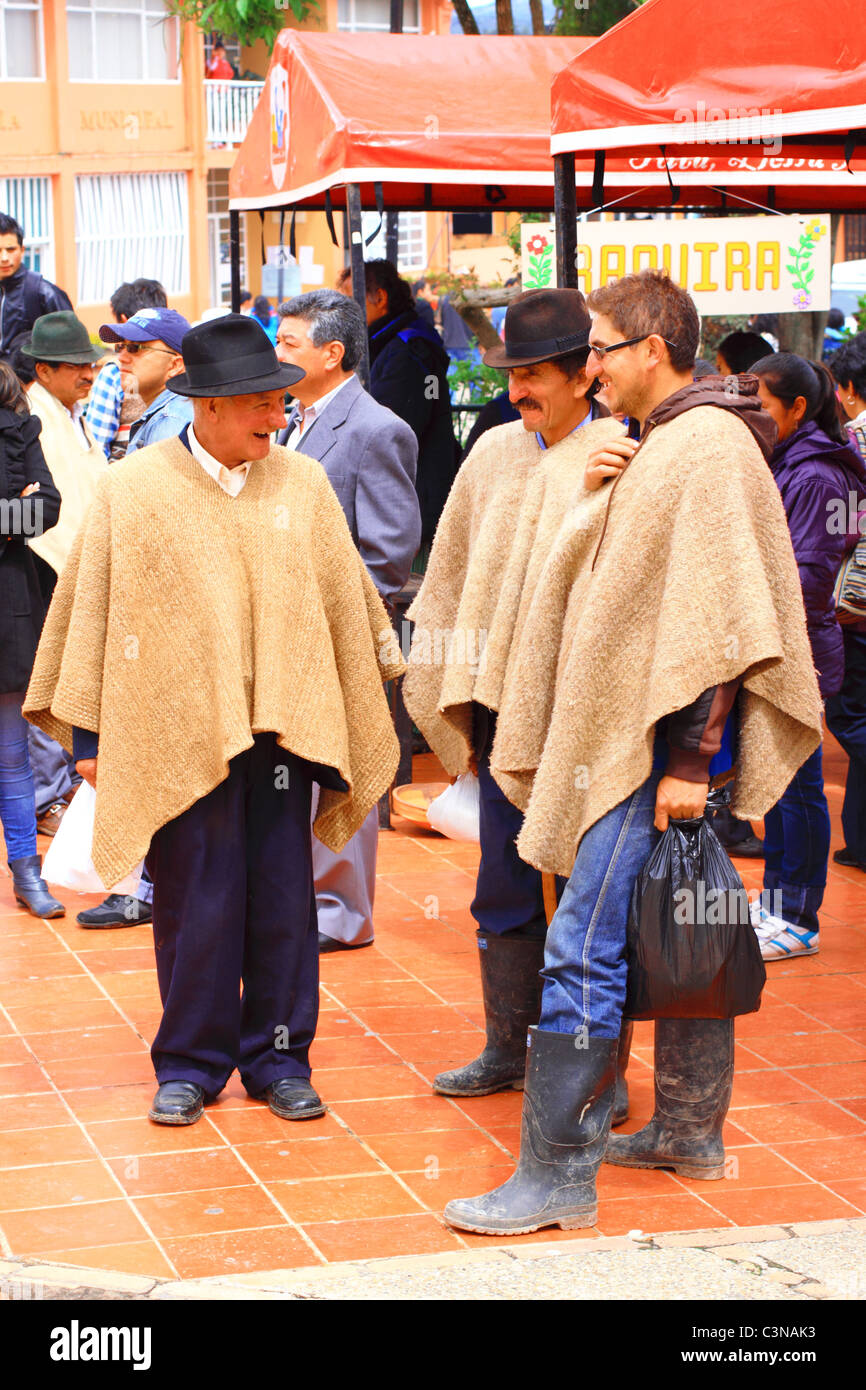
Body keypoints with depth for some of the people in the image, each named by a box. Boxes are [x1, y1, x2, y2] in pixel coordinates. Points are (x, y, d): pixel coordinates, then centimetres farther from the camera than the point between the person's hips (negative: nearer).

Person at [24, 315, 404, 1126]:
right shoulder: (132, 491, -1)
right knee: (194, 909, 3)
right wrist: (89, 734, 3)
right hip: (179, 737, -2)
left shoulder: (304, 484, 6)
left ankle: (279, 1059, 20)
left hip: (282, 728, 2)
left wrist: (366, 717, 16)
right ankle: (191, 1064, 18)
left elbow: (348, 601, 14)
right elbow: (91, 612, 4)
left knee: (284, 904, 6)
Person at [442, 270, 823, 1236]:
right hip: (630, 737, 10)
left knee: (583, 949, -10)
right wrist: (597, 497, 3)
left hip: (653, 748, -10)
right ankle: (690, 1132, 27)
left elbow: (715, 617, -21)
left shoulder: (707, 446, -15)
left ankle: (556, 1175, -7)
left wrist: (687, 755, -23)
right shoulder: (663, 443, 16)